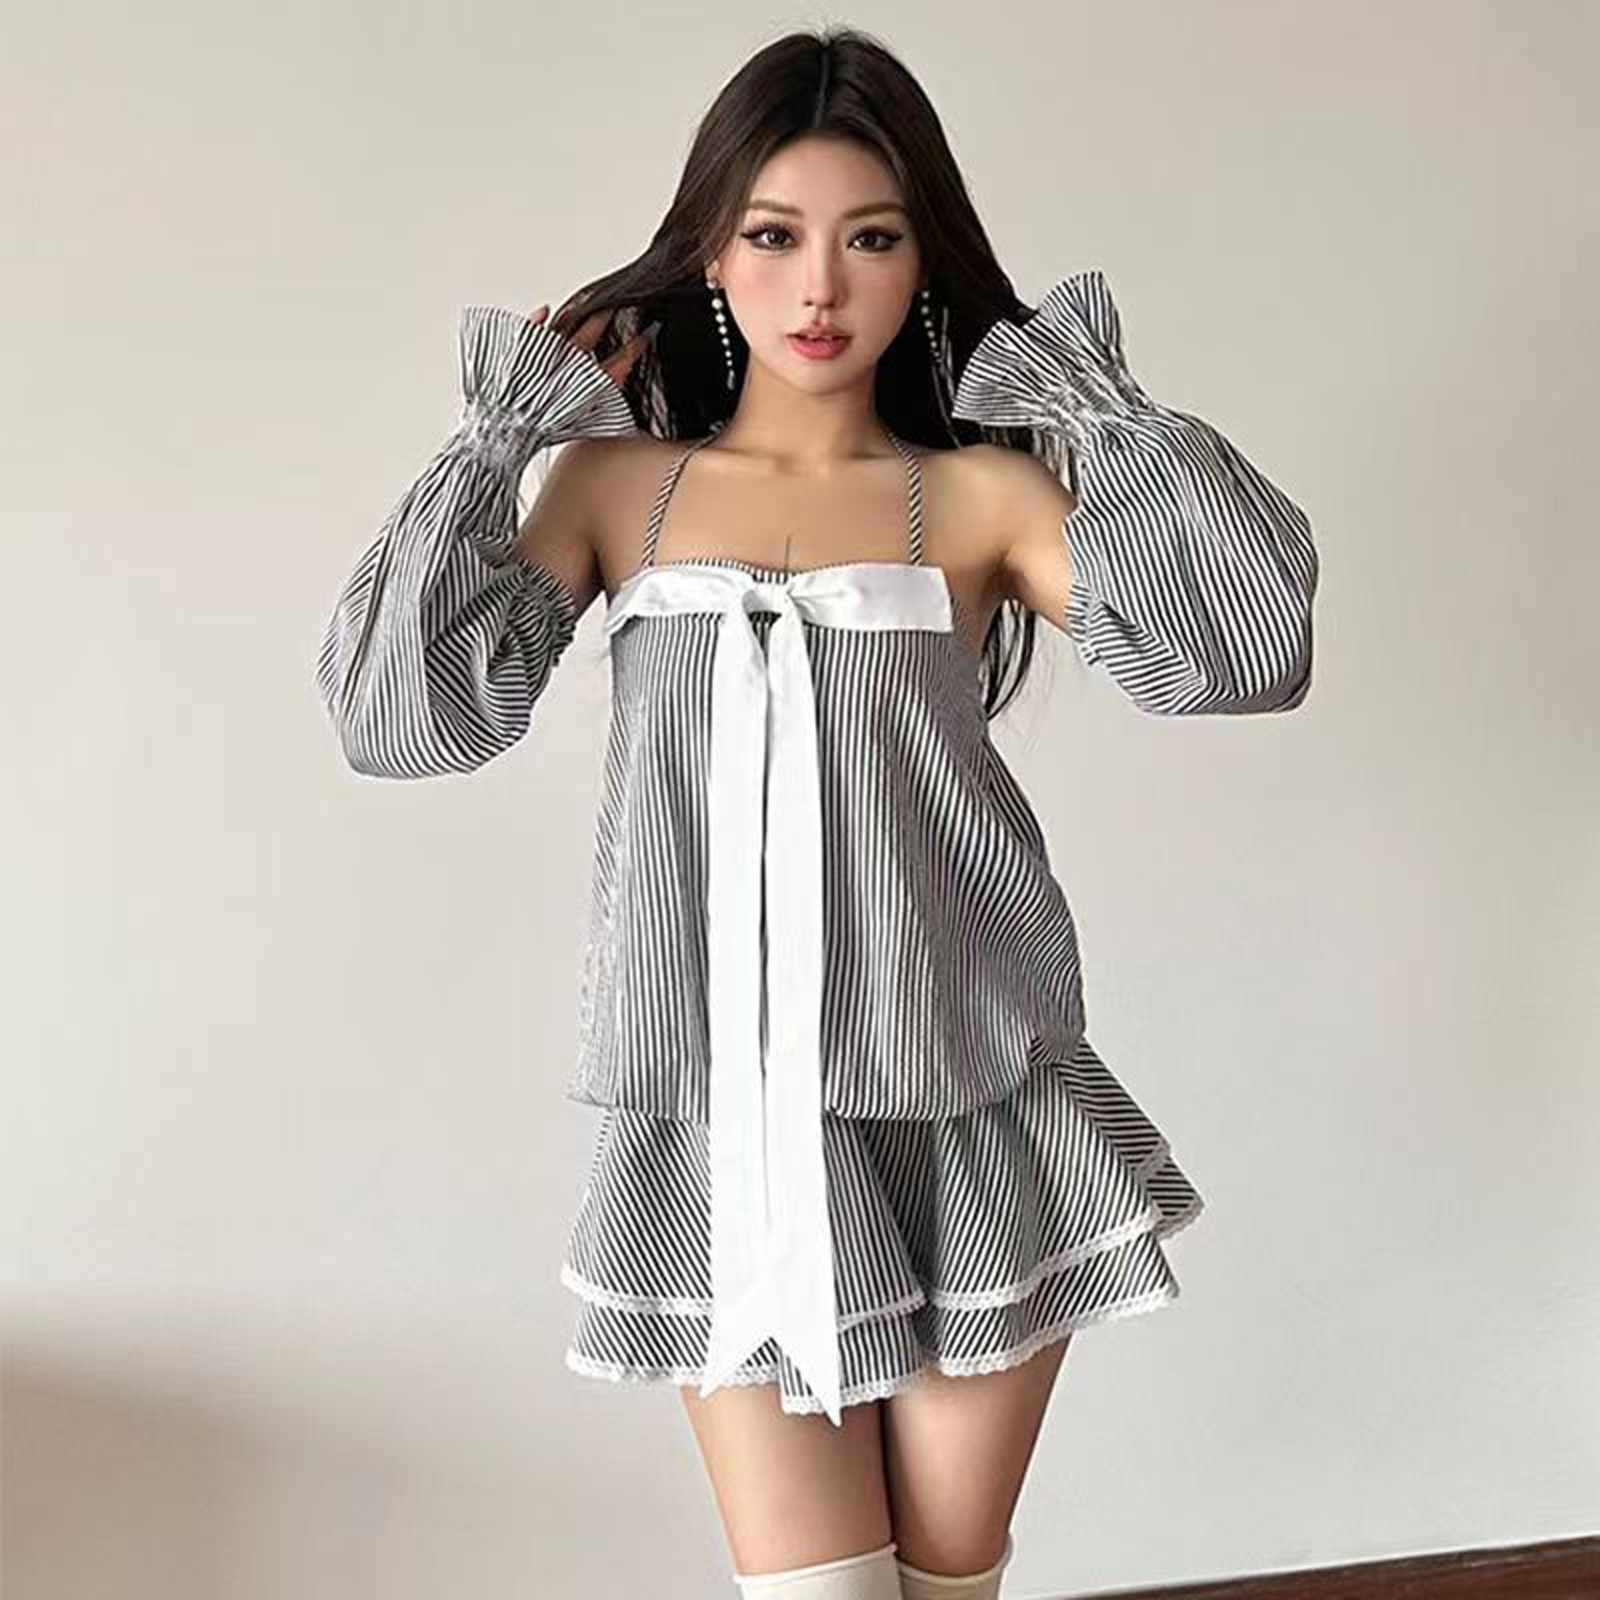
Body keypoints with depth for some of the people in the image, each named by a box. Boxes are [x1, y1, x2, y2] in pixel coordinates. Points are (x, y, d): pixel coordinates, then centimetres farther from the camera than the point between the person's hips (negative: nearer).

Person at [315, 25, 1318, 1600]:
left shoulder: (979, 491, 3)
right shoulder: (616, 484, 6)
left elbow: (1238, 650, -10)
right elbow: (405, 714, -5)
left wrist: (1104, 406, -5)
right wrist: (498, 440, -3)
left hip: (972, 1108, 1)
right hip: (726, 1117, 0)